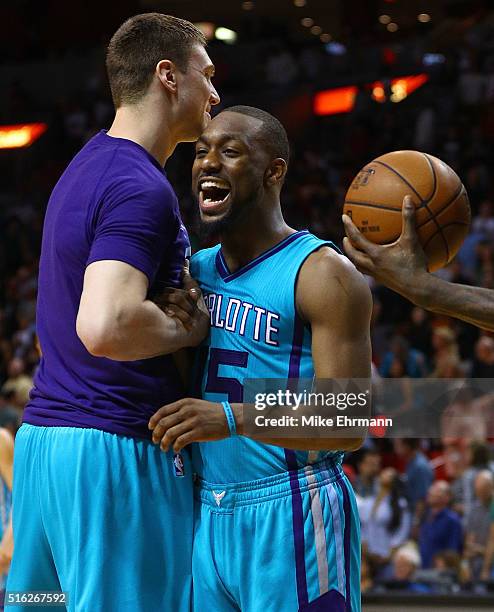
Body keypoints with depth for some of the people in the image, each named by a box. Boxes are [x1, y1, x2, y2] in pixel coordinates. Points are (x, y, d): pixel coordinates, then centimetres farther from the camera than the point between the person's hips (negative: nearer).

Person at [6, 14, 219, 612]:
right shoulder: (140, 187, -16)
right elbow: (106, 327, -30)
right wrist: (190, 328, -13)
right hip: (115, 447, -10)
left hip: (41, 434, 10)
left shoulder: (85, 167, 16)